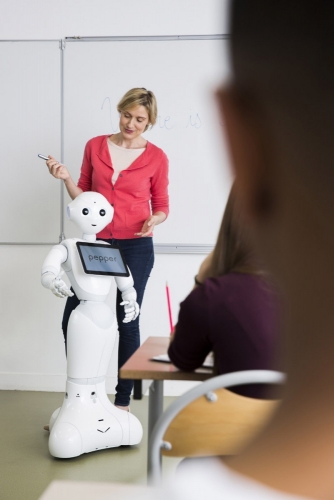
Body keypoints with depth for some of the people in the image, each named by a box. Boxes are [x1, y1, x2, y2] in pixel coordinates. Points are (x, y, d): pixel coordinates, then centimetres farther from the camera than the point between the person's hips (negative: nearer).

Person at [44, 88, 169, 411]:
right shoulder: (95, 146, 5)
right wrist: (66, 178, -8)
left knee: (127, 322, 3)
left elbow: (161, 205, 5)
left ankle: (123, 402, 17)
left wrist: (154, 220, -16)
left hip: (135, 247, -2)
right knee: (72, 318, -1)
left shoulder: (156, 157, -1)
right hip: (95, 243, 3)